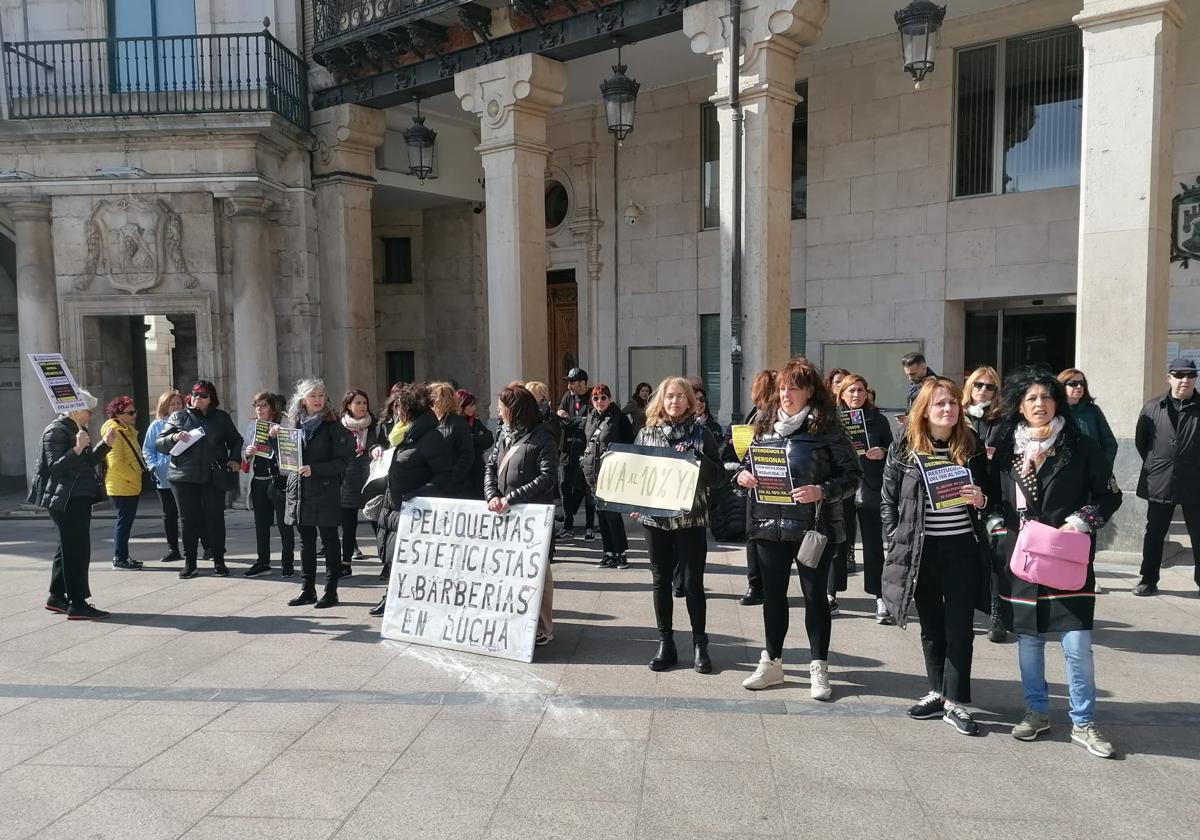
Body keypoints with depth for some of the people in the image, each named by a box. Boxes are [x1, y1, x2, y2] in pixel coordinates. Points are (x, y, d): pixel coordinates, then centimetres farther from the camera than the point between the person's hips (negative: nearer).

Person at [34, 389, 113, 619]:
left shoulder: (76, 429, 16)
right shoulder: (57, 430, -13)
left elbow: (87, 462, 24)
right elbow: (55, 467, -21)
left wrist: (105, 444, 13)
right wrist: (76, 449, -34)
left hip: (79, 498, 10)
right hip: (66, 500, -10)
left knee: (68, 548, 16)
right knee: (77, 550, -10)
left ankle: (57, 597, 27)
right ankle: (77, 605, -9)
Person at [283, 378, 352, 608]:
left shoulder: (332, 426, -4)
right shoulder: (296, 424, 11)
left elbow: (342, 460, -10)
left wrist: (314, 469, -19)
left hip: (326, 491, -5)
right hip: (300, 491, 5)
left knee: (329, 540, 2)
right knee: (306, 541, 11)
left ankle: (331, 590, 9)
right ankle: (307, 589, 20)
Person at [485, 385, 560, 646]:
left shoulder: (541, 437, -10)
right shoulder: (504, 434, 10)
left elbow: (547, 477, -17)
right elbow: (491, 467, 12)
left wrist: (512, 498, -18)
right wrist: (493, 496, -6)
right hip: (505, 513, 7)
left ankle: (542, 630, 12)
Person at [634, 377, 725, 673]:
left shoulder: (700, 433, 0)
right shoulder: (646, 433, 5)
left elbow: (719, 475, -2)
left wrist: (695, 458, -17)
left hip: (691, 519, -2)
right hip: (655, 518, 2)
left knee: (693, 583, 4)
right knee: (661, 582, 9)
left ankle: (700, 644, 18)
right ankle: (665, 644, 20)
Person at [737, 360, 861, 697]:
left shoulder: (827, 428, -8)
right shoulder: (766, 424, 7)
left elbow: (852, 474, -9)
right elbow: (750, 462, 18)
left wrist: (822, 491, -24)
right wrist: (742, 475, -4)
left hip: (813, 526, -4)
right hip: (769, 524, 5)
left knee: (815, 595, 6)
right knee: (773, 594, 13)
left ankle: (819, 669, 19)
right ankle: (771, 663, 27)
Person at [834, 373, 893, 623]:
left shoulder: (877, 419, 5)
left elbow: (892, 451, 9)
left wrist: (882, 453, -11)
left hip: (870, 490, 0)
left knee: (873, 545, 4)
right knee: (838, 543, 7)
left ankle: (880, 599, 11)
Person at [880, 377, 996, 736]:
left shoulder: (972, 444, 0)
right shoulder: (904, 448, -3)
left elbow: (991, 492, 11)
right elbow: (888, 498, 3)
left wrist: (981, 499, -11)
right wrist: (896, 538, -4)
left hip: (963, 548, 0)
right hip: (922, 550, 0)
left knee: (959, 627, 2)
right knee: (931, 626, 12)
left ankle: (955, 701, 11)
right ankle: (938, 691, 26)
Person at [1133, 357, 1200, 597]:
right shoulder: (1153, 407, 4)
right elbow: (1140, 440, 11)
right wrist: (1153, 463, 7)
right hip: (1159, 484, 2)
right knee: (1154, 534, 11)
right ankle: (1148, 580, 21)